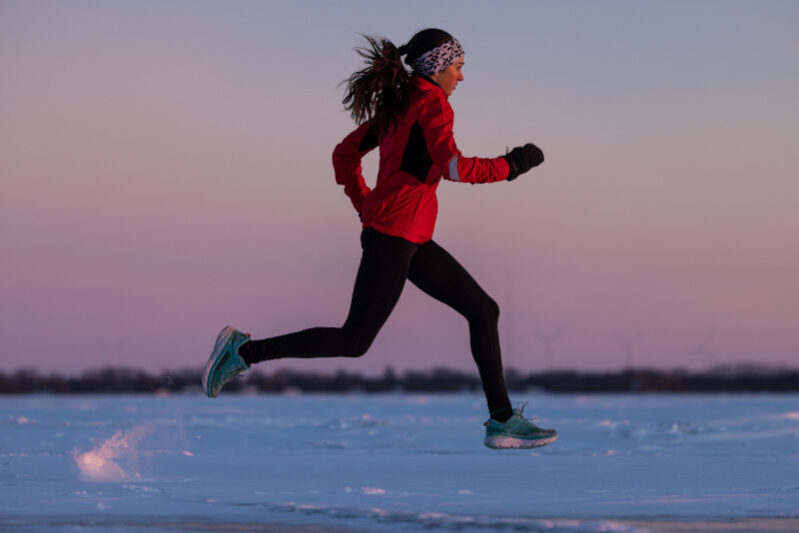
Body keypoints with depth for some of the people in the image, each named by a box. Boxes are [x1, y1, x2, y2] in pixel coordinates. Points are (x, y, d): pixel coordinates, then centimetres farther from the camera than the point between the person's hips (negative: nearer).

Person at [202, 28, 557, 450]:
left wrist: (366, 207, 21)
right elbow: (451, 166, -24)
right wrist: (509, 166, -12)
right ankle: (244, 350, 1)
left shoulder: (395, 106, 16)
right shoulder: (432, 103, -10)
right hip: (395, 235, -10)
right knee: (354, 341, -5)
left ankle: (503, 422, 8)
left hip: (411, 240, 10)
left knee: (483, 310, 8)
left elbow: (344, 154, 20)